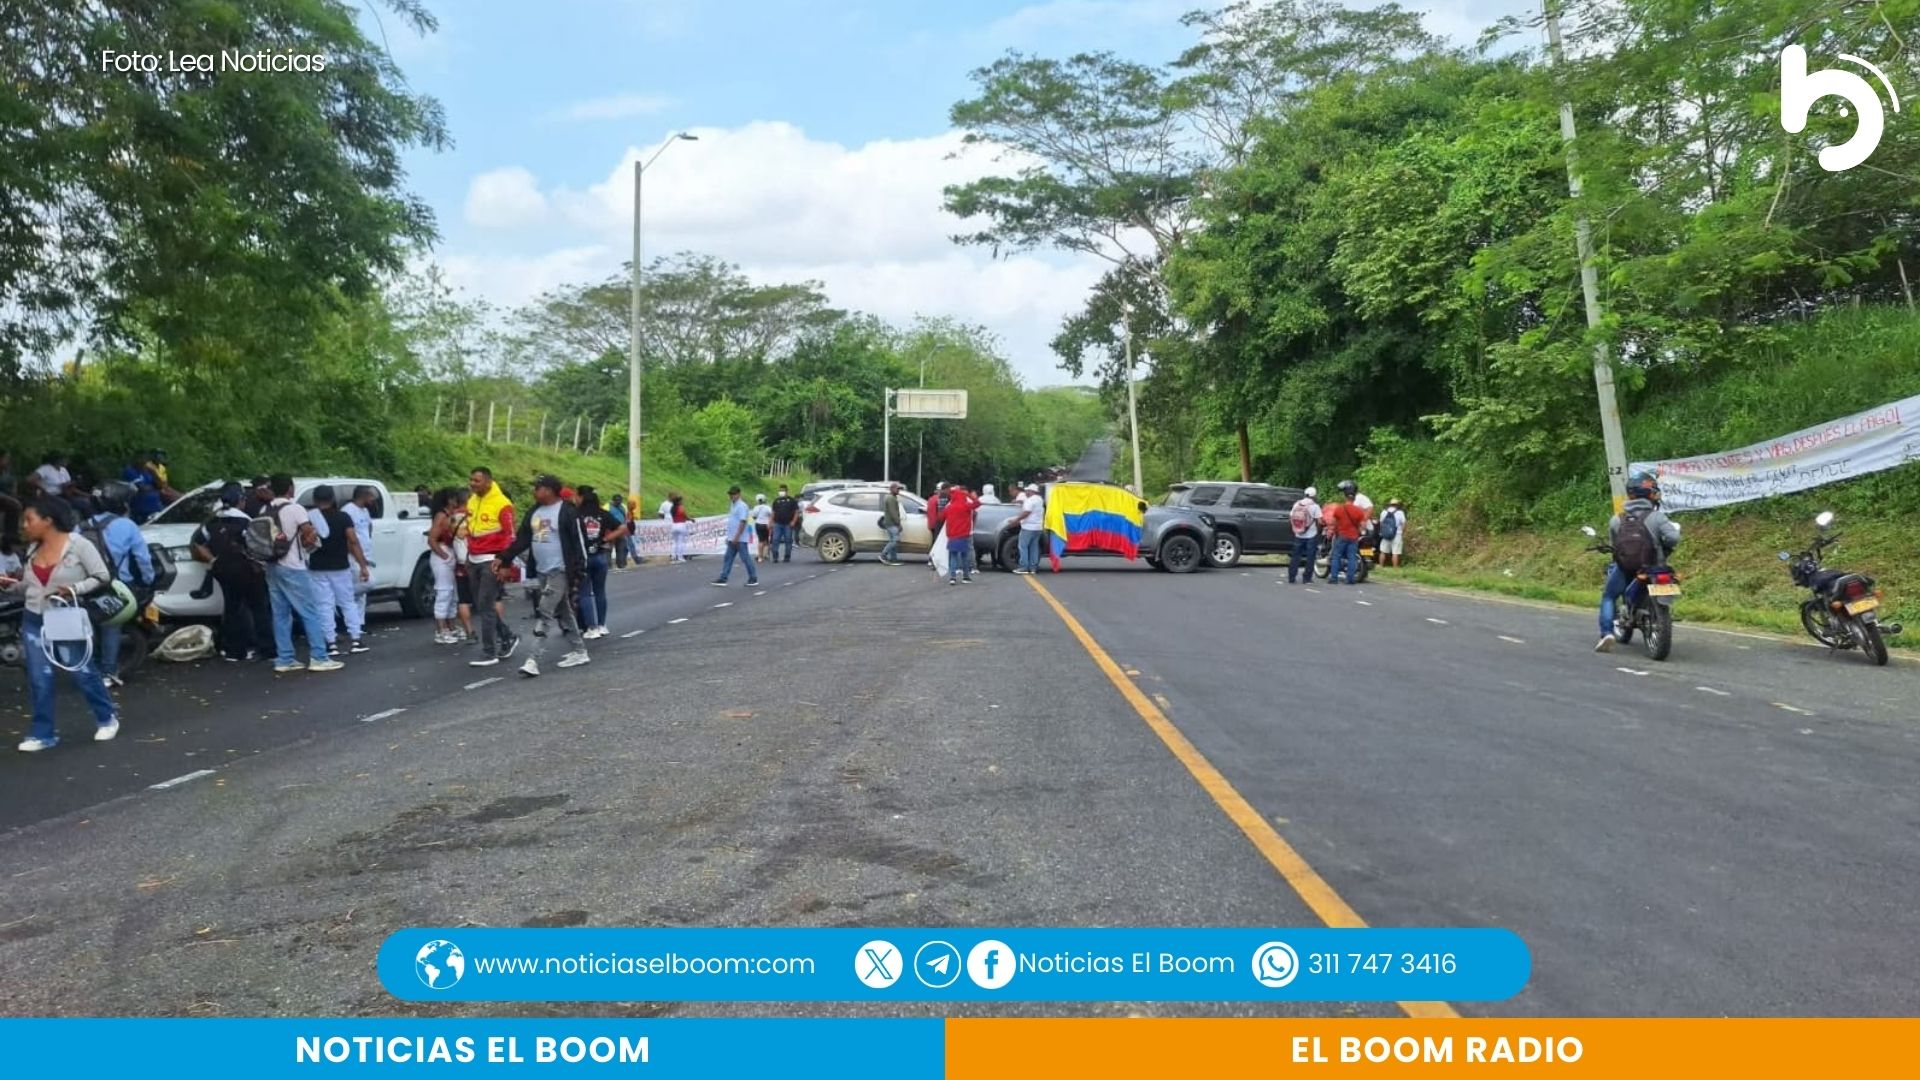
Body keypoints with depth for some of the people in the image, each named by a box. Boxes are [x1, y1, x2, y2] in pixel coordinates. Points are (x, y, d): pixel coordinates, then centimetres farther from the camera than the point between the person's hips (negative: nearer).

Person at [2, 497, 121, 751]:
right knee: (39, 678, 3)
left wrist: (75, 589, -22)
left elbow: (102, 577, -10)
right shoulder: (33, 549, 8)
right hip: (33, 621, 5)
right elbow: (28, 587, 15)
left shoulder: (77, 544, -9)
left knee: (81, 671, 2)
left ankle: (107, 718, 21)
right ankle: (43, 733, 11)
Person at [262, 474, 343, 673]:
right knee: (310, 613, -3)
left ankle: (284, 659, 10)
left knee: (280, 615, 9)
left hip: (272, 567, 7)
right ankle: (319, 658, -5)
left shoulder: (266, 511, 9)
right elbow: (310, 536, -15)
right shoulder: (295, 509, -11)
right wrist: (310, 542, 7)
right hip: (292, 568, -7)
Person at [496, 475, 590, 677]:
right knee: (563, 613, 15)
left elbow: (578, 541, -13)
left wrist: (580, 570, -17)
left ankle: (534, 660, -13)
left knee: (543, 614, -12)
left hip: (559, 572, -8)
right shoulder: (535, 512, 11)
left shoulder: (567, 512, -12)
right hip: (541, 572, 8)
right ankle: (579, 652, 25)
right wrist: (504, 559, 2)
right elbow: (522, 539, 12)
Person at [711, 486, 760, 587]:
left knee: (745, 558, -2)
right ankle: (723, 579, 9)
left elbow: (742, 522, -21)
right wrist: (729, 537, 20)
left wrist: (736, 537, -23)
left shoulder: (742, 506, -15)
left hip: (740, 539, -9)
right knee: (728, 558, 7)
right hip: (732, 539, 9)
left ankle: (753, 579, 7)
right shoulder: (732, 505, 14)